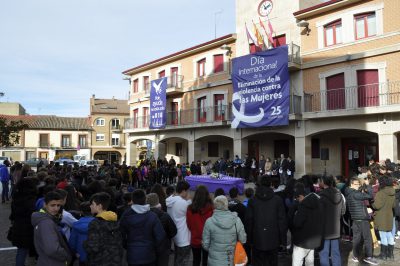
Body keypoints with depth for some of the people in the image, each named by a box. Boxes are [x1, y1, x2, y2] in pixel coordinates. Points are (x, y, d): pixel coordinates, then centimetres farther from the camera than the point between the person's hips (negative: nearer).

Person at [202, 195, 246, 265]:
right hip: (232, 261, 1)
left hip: (215, 261, -1)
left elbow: (205, 244, -6)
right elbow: (243, 240, -2)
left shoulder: (209, 222, -12)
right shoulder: (237, 220, -10)